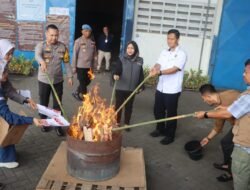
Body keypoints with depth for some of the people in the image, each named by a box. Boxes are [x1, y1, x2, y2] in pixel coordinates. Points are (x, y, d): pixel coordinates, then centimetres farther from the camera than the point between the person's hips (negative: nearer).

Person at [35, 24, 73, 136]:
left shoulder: (62, 47, -2)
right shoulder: (41, 45, -9)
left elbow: (66, 63, 4)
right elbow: (37, 55, -32)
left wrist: (70, 76, 1)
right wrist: (42, 62, -54)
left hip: (58, 80, 1)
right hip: (44, 80, -1)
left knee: (58, 104, 8)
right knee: (43, 104, 14)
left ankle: (58, 125, 21)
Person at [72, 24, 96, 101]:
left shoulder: (92, 42, 5)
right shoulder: (78, 41, -9)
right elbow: (75, 54, -8)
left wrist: (92, 66, 14)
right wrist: (74, 67, -9)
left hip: (89, 66, 6)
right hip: (80, 66, -6)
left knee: (87, 81, 15)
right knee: (83, 82, 3)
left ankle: (76, 93, 33)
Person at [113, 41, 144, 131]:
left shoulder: (139, 61, 0)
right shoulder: (121, 59, -8)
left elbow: (141, 74, 6)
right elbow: (117, 70, -16)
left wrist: (141, 86, 7)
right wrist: (115, 75, -38)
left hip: (132, 89, 2)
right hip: (120, 88, -2)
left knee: (129, 106, 14)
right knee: (118, 105, 10)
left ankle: (127, 123, 31)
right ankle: (117, 122, 29)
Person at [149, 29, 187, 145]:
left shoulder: (181, 54, -10)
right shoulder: (164, 52, 10)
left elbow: (174, 69, -22)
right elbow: (158, 64, 0)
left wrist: (159, 72, -35)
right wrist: (154, 69, -25)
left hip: (172, 90, -6)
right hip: (161, 88, 6)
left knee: (171, 113, 6)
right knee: (158, 110, 17)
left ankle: (170, 135, 22)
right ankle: (160, 129, 38)